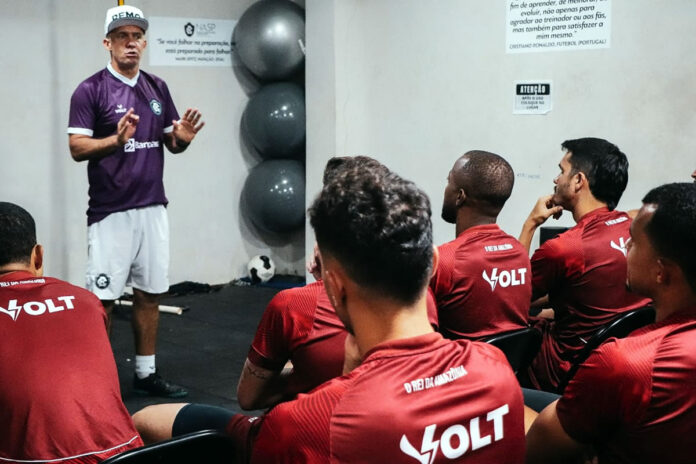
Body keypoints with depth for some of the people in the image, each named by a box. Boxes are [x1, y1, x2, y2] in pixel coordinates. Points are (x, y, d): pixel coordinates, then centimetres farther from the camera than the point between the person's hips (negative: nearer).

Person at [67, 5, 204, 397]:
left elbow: (171, 143, 15)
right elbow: (78, 147, -11)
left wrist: (182, 138, -8)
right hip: (111, 213, -5)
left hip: (153, 209, 5)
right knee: (103, 298, -2)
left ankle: (146, 373, 21)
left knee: (150, 294, 10)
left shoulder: (158, 88, 11)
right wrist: (117, 139, -27)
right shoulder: (90, 90, -5)